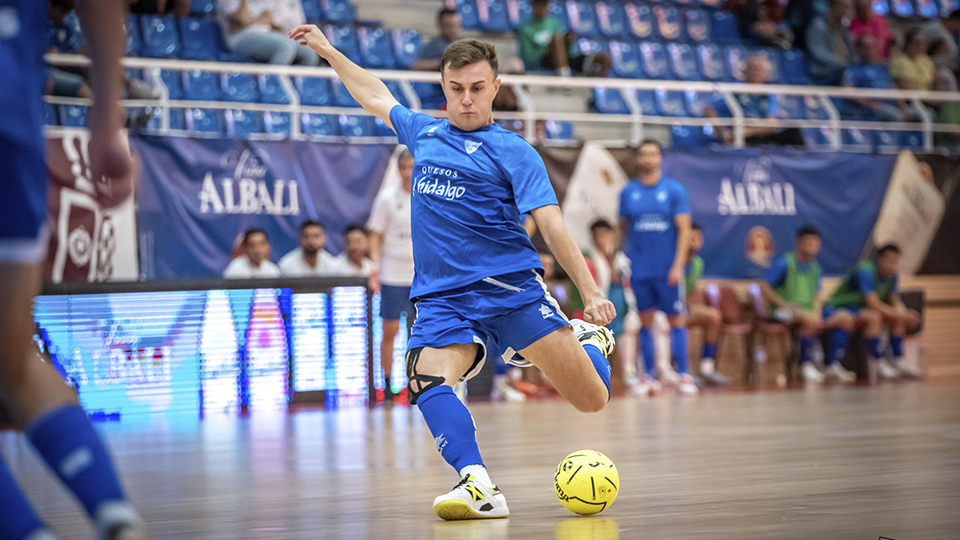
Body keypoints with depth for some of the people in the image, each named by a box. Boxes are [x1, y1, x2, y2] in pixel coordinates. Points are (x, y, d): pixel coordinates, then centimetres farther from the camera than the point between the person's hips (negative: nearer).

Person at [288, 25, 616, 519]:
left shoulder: (512, 151, 3)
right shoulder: (424, 133, 17)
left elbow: (551, 225, -6)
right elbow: (377, 98, 38)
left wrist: (591, 293, -17)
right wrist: (327, 51, 43)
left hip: (510, 288, -3)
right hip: (442, 298, 3)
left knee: (591, 399, -8)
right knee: (426, 378, -30)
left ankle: (590, 341, 26)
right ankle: (477, 485, -39)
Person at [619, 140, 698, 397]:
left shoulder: (674, 190, 0)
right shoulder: (628, 192, 6)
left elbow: (684, 230, -3)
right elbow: (623, 229, 12)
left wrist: (678, 265, -12)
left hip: (667, 269, -2)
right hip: (639, 270, 2)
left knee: (676, 320, -1)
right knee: (645, 322, 5)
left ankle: (683, 376, 3)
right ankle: (648, 377, 10)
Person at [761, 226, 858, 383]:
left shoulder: (814, 267, 15)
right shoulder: (784, 263, -6)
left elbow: (817, 296, 14)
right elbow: (765, 288, -7)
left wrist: (817, 313, -6)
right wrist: (786, 305, -14)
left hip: (809, 311, 7)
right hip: (787, 313, -7)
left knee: (844, 318, -9)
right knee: (810, 320, -38)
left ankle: (832, 365, -10)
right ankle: (807, 365, -24)